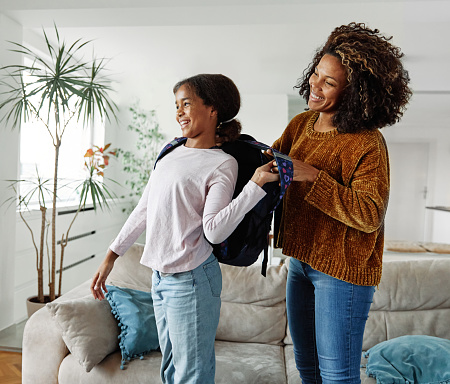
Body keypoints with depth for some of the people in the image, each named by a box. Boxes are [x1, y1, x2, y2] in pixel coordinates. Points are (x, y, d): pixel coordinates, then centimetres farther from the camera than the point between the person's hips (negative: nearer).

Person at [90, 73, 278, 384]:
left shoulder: (222, 164, -10)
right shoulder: (171, 155, 11)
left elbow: (214, 231, -20)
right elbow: (144, 211, 14)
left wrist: (256, 184, -27)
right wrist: (112, 255, 14)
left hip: (191, 280, -7)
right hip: (160, 276, 7)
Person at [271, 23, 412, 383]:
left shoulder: (367, 144, -19)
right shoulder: (301, 124, 3)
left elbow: (369, 215, -23)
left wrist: (313, 177, -26)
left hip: (343, 271, -7)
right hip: (301, 259, 7)